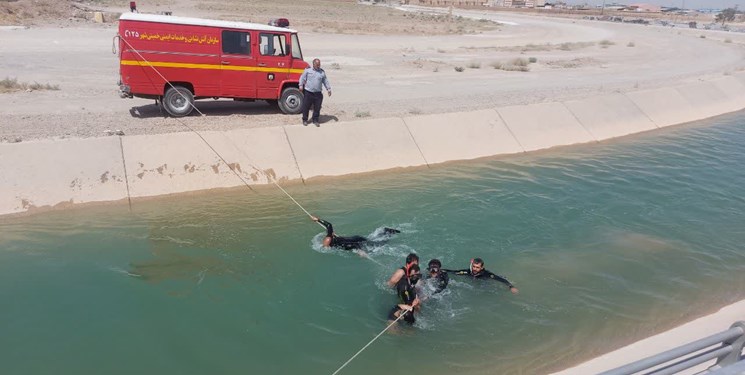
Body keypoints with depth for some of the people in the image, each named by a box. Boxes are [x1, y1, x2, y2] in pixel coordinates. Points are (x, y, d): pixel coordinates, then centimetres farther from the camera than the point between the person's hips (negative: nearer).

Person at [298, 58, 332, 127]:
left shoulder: (322, 72, 8)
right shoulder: (308, 70, 2)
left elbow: (325, 81, 13)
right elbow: (302, 77, 3)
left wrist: (328, 89, 8)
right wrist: (301, 85, -8)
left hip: (318, 93, 2)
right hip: (308, 92, -2)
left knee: (317, 108, 5)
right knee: (306, 107, 4)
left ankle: (315, 120, 20)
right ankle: (305, 120, 18)